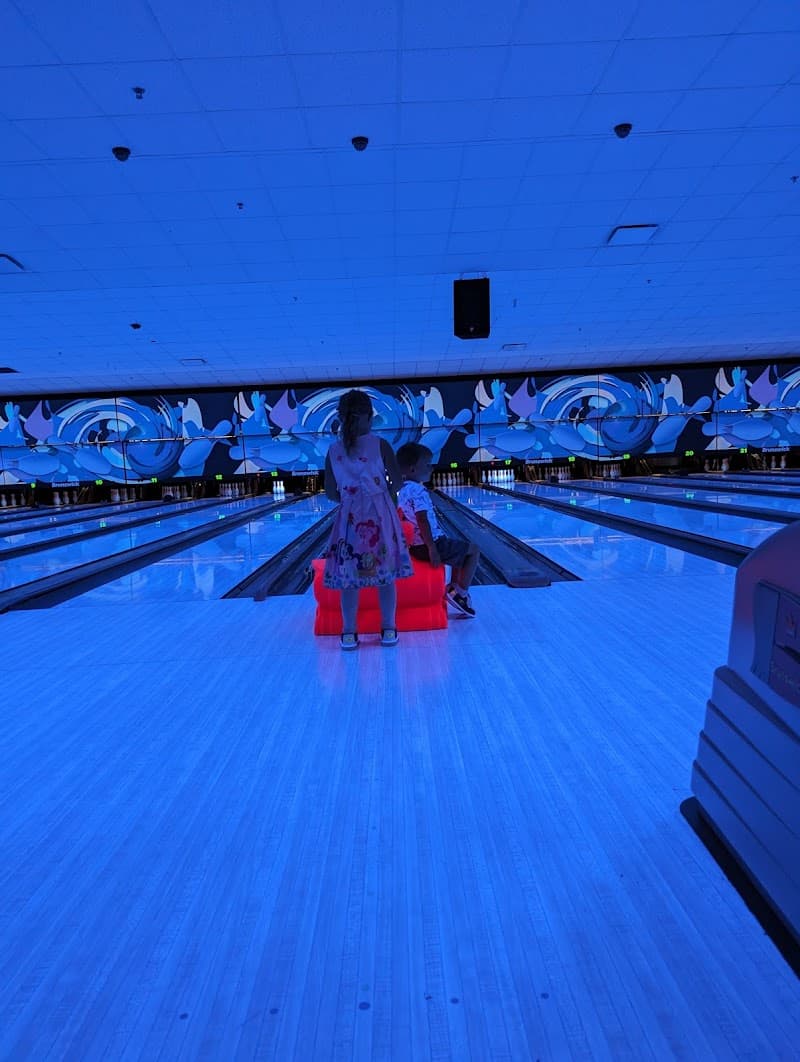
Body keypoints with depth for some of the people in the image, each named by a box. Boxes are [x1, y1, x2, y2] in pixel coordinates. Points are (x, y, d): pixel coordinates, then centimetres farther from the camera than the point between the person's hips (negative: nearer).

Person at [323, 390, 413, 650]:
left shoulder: (334, 451, 1)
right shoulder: (380, 445, -6)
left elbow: (331, 493, 4)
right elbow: (396, 481, -5)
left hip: (349, 519, 2)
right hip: (380, 516, -2)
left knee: (349, 576, 7)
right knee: (385, 574, 8)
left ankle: (349, 633, 12)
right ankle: (388, 629, 15)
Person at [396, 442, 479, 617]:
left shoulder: (402, 491, 10)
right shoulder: (418, 490, -19)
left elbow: (404, 517, 19)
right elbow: (422, 521, -26)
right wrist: (432, 549, -25)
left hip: (415, 547, 9)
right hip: (433, 545, -9)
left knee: (459, 549, 30)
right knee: (473, 550, 7)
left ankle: (453, 589, 29)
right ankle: (460, 593, 4)